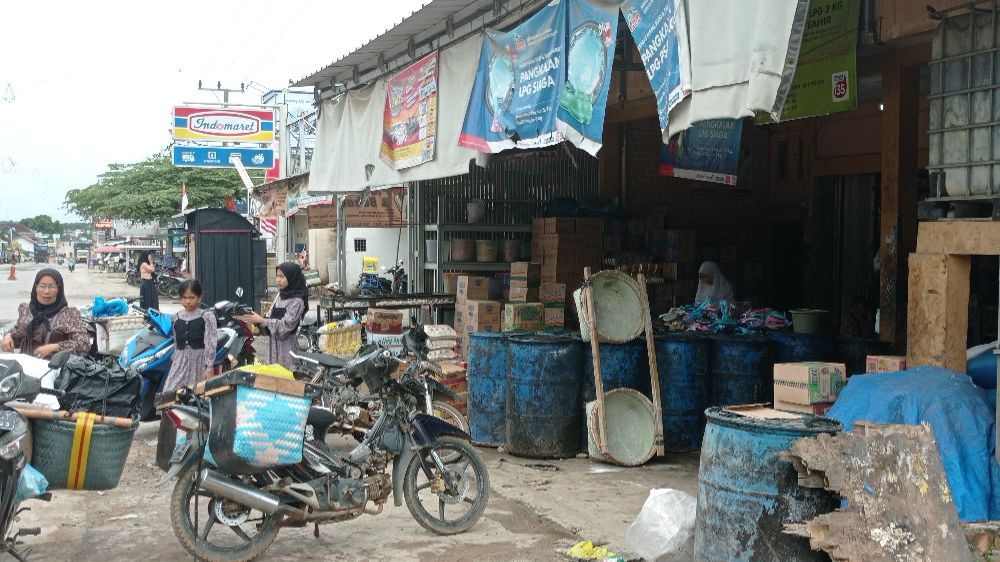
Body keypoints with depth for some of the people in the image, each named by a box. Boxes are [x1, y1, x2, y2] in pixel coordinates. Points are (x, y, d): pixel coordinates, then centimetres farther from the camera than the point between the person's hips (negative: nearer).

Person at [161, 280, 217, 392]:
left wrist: (209, 367, -16)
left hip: (200, 361, -4)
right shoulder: (177, 317, 10)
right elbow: (176, 344, 17)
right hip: (180, 362, 4)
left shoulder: (207, 317, -5)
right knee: (169, 394, -6)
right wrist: (173, 361, 17)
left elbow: (210, 344, -10)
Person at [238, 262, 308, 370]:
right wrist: (257, 321, -3)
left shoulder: (297, 301, -14)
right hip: (274, 343, 8)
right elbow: (273, 318, 14)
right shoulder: (281, 296, 10)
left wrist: (261, 320, -19)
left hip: (286, 346, -8)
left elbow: (286, 324, -20)